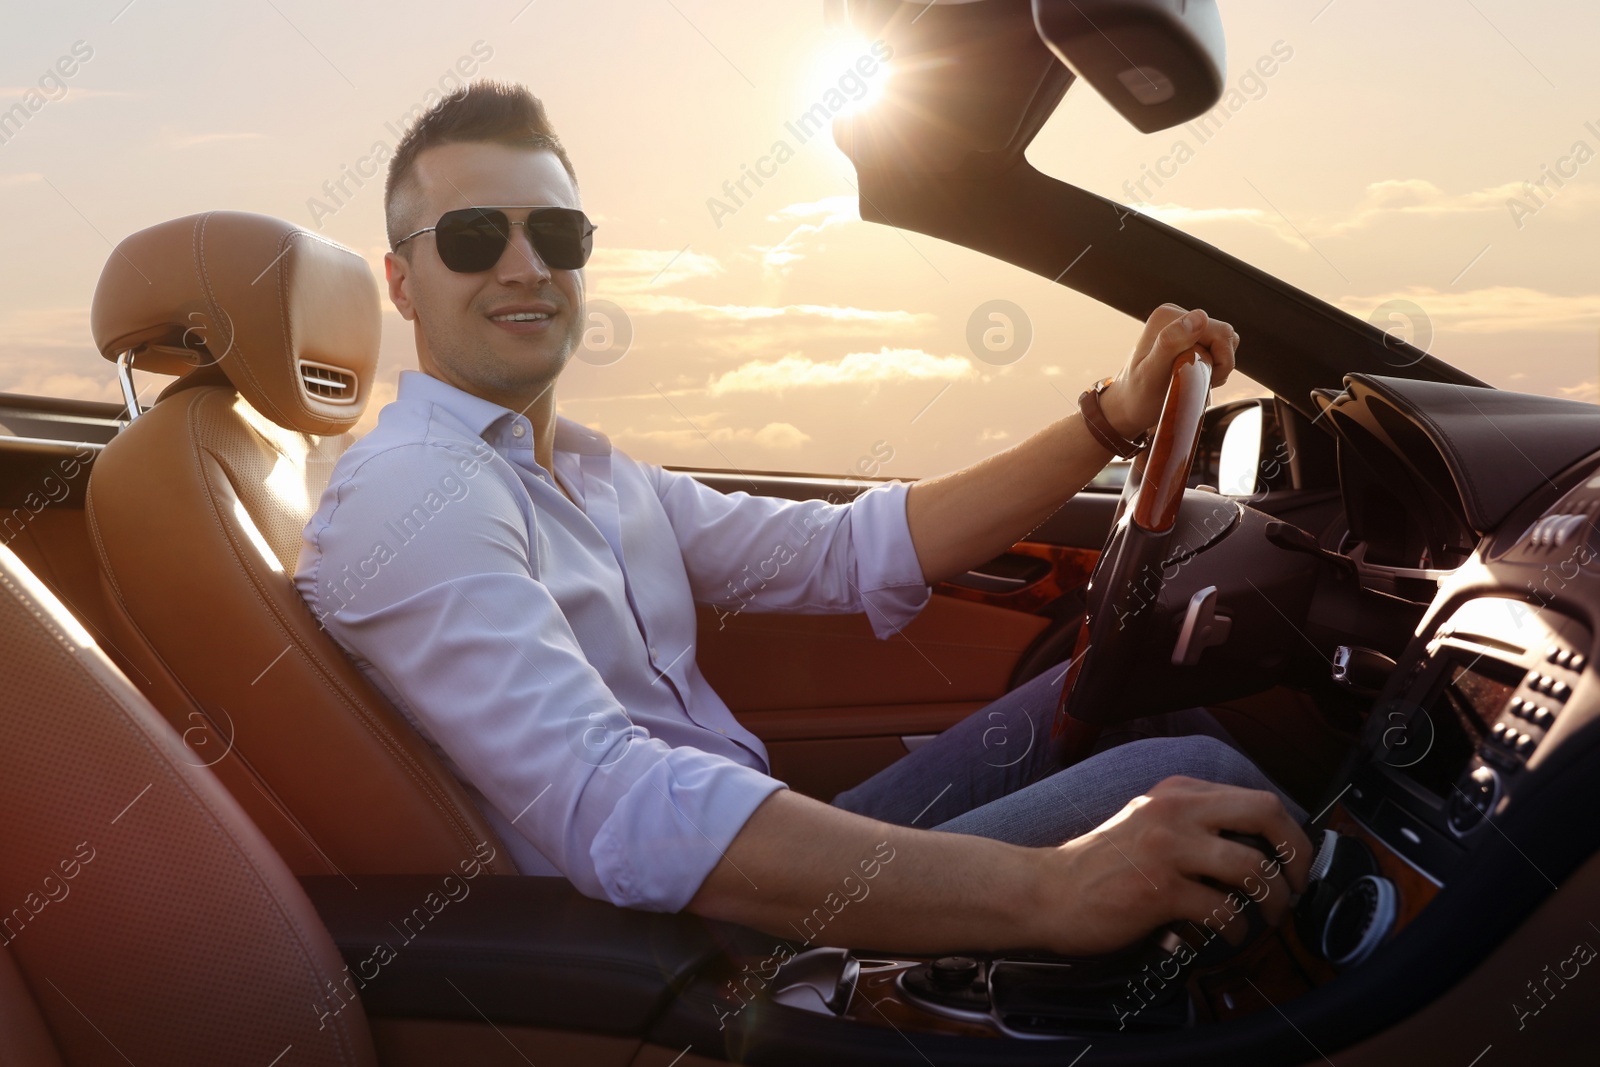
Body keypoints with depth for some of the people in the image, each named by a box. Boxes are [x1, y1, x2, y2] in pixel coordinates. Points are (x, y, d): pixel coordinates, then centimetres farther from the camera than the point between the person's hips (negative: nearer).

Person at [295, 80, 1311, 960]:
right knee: (1191, 782, -19)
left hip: (775, 868, 9)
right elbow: (615, 812, -32)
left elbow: (855, 551, 9)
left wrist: (1113, 416, 0)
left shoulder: (595, 475, 13)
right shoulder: (412, 495, -17)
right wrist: (1048, 888, -38)